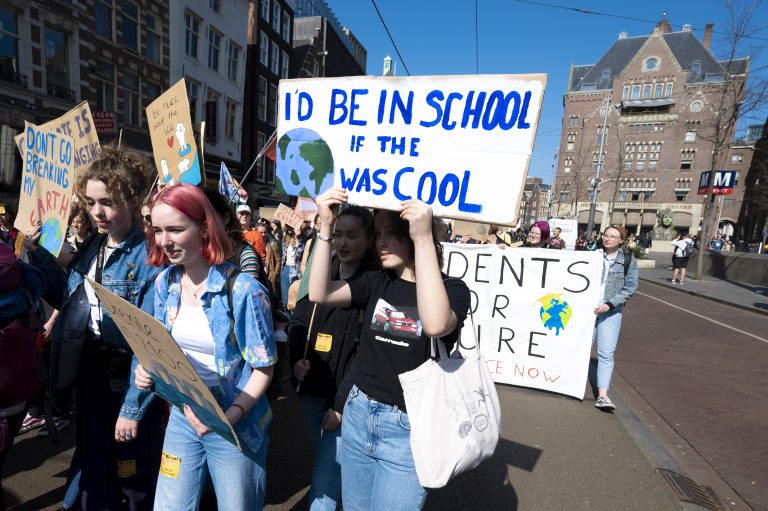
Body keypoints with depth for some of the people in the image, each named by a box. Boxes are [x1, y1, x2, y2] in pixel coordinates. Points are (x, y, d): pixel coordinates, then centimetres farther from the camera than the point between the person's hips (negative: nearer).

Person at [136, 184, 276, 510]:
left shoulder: (244, 291, -22)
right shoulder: (165, 283, -3)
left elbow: (263, 368, -16)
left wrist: (228, 416, -25)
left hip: (235, 424, -5)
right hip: (182, 416, 5)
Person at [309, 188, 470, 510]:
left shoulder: (452, 289, -11)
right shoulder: (376, 282, 2)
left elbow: (435, 324, -34)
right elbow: (319, 294, -11)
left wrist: (423, 239, -36)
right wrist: (325, 227, -20)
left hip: (408, 430, -5)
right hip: (358, 415, 5)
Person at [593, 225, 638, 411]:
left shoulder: (628, 260, 2)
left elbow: (630, 287, -2)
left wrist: (610, 304, -12)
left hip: (611, 311, -1)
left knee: (606, 353, -5)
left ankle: (602, 395, -3)